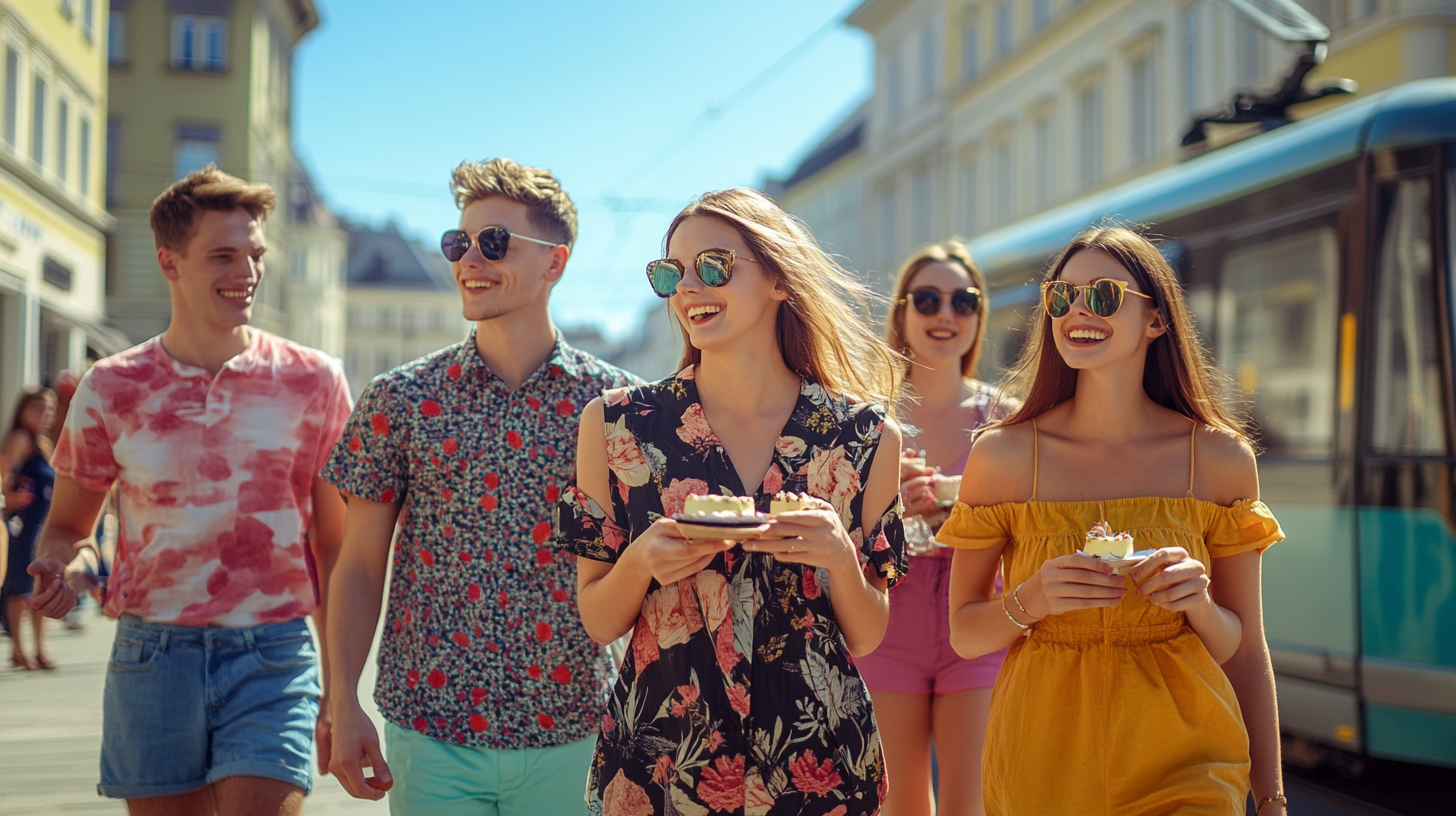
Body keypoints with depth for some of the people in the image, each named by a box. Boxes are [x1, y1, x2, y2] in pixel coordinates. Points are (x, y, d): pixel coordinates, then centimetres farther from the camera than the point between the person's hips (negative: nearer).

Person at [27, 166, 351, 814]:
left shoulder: (313, 382, 2)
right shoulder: (110, 389, 3)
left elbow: (333, 542, 6)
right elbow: (69, 523, 14)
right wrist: (58, 568, -11)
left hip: (272, 659, -1)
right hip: (151, 656, 2)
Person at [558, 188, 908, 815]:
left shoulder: (865, 439, -3)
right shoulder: (616, 425, -4)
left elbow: (865, 638, 3)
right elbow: (599, 622, 1)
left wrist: (840, 556, -16)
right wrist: (640, 563, -19)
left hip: (817, 765, 1)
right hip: (657, 760, 0)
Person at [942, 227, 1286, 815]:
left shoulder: (1220, 457, -2)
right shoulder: (1003, 455, -4)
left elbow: (1244, 653, 6)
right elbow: (964, 634, 1)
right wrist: (1031, 600, -17)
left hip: (1182, 767, 0)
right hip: (1042, 767, 0)